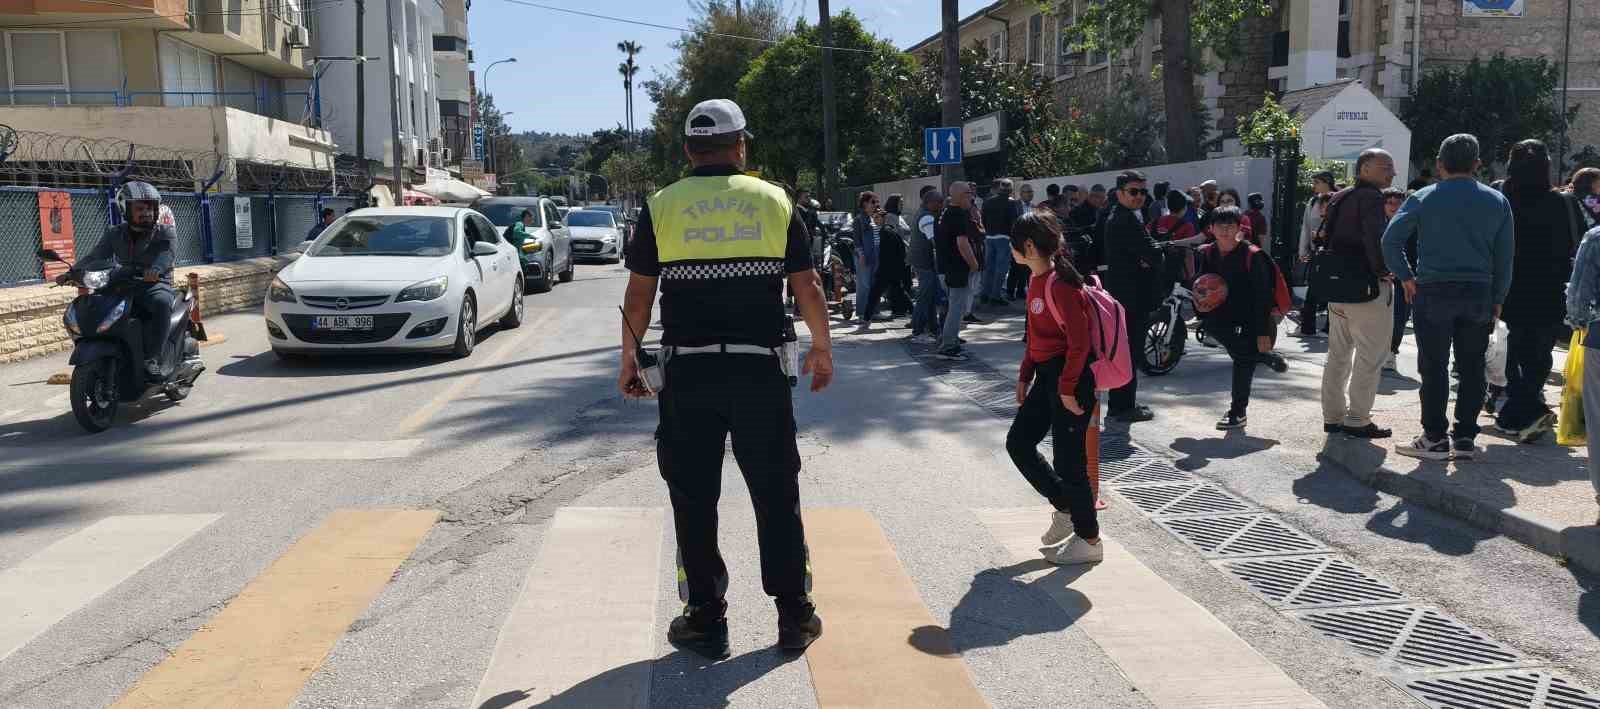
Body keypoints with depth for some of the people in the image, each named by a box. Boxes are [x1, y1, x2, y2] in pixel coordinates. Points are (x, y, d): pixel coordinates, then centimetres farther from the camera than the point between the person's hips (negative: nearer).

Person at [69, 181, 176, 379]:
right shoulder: (115, 234, 15)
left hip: (155, 284, -4)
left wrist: (156, 269, -40)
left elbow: (169, 253, -18)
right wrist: (73, 272, -12)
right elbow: (96, 256, 6)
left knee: (162, 302, -37)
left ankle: (153, 358, -37)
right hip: (124, 288, 4)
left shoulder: (164, 232, 2)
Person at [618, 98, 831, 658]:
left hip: (688, 373, 0)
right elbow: (808, 289, 4)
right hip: (760, 370, 1)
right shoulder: (774, 201, 3)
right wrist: (822, 348, 17)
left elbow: (638, 297, 1)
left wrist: (628, 360, 14)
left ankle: (706, 621, 15)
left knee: (694, 500, 9)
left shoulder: (661, 206, 2)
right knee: (776, 495, 10)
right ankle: (794, 616, 17)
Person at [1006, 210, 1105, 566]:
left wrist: (1067, 388, -20)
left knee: (1068, 459, -1)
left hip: (1070, 379, -10)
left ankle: (1089, 540, 14)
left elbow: (1079, 340, -22)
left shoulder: (1058, 285, -21)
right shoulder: (1036, 280, 9)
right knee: (1018, 443, 14)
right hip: (1046, 375, 10)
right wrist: (1024, 376, 16)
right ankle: (1065, 507, 27)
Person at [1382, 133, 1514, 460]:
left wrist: (1405, 277, 1)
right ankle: (1465, 438, 14)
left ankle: (1434, 438, 5)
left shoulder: (1424, 198, -2)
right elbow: (1504, 256, 7)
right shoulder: (1497, 201, 6)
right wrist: (1497, 299, 12)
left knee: (1434, 367, 2)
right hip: (1479, 295, 3)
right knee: (1472, 367, 10)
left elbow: (1391, 240, -10)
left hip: (1433, 292, -3)